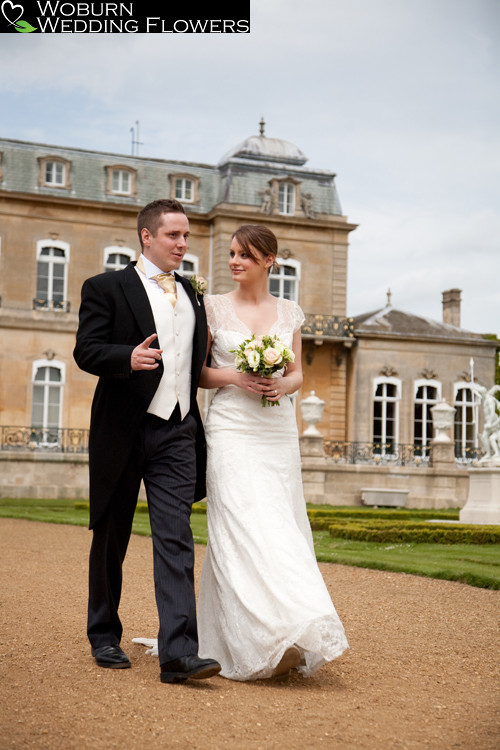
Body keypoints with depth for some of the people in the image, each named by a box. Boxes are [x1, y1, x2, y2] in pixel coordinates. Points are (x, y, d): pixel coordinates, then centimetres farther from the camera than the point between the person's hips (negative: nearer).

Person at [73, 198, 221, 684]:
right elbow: (86, 351, -11)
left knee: (176, 540, -8)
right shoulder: (105, 288, 1)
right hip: (122, 433, -3)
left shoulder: (192, 296, 16)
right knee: (111, 539, 10)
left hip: (177, 434, 3)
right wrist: (129, 357, -27)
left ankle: (178, 653, -12)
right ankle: (104, 636, 28)